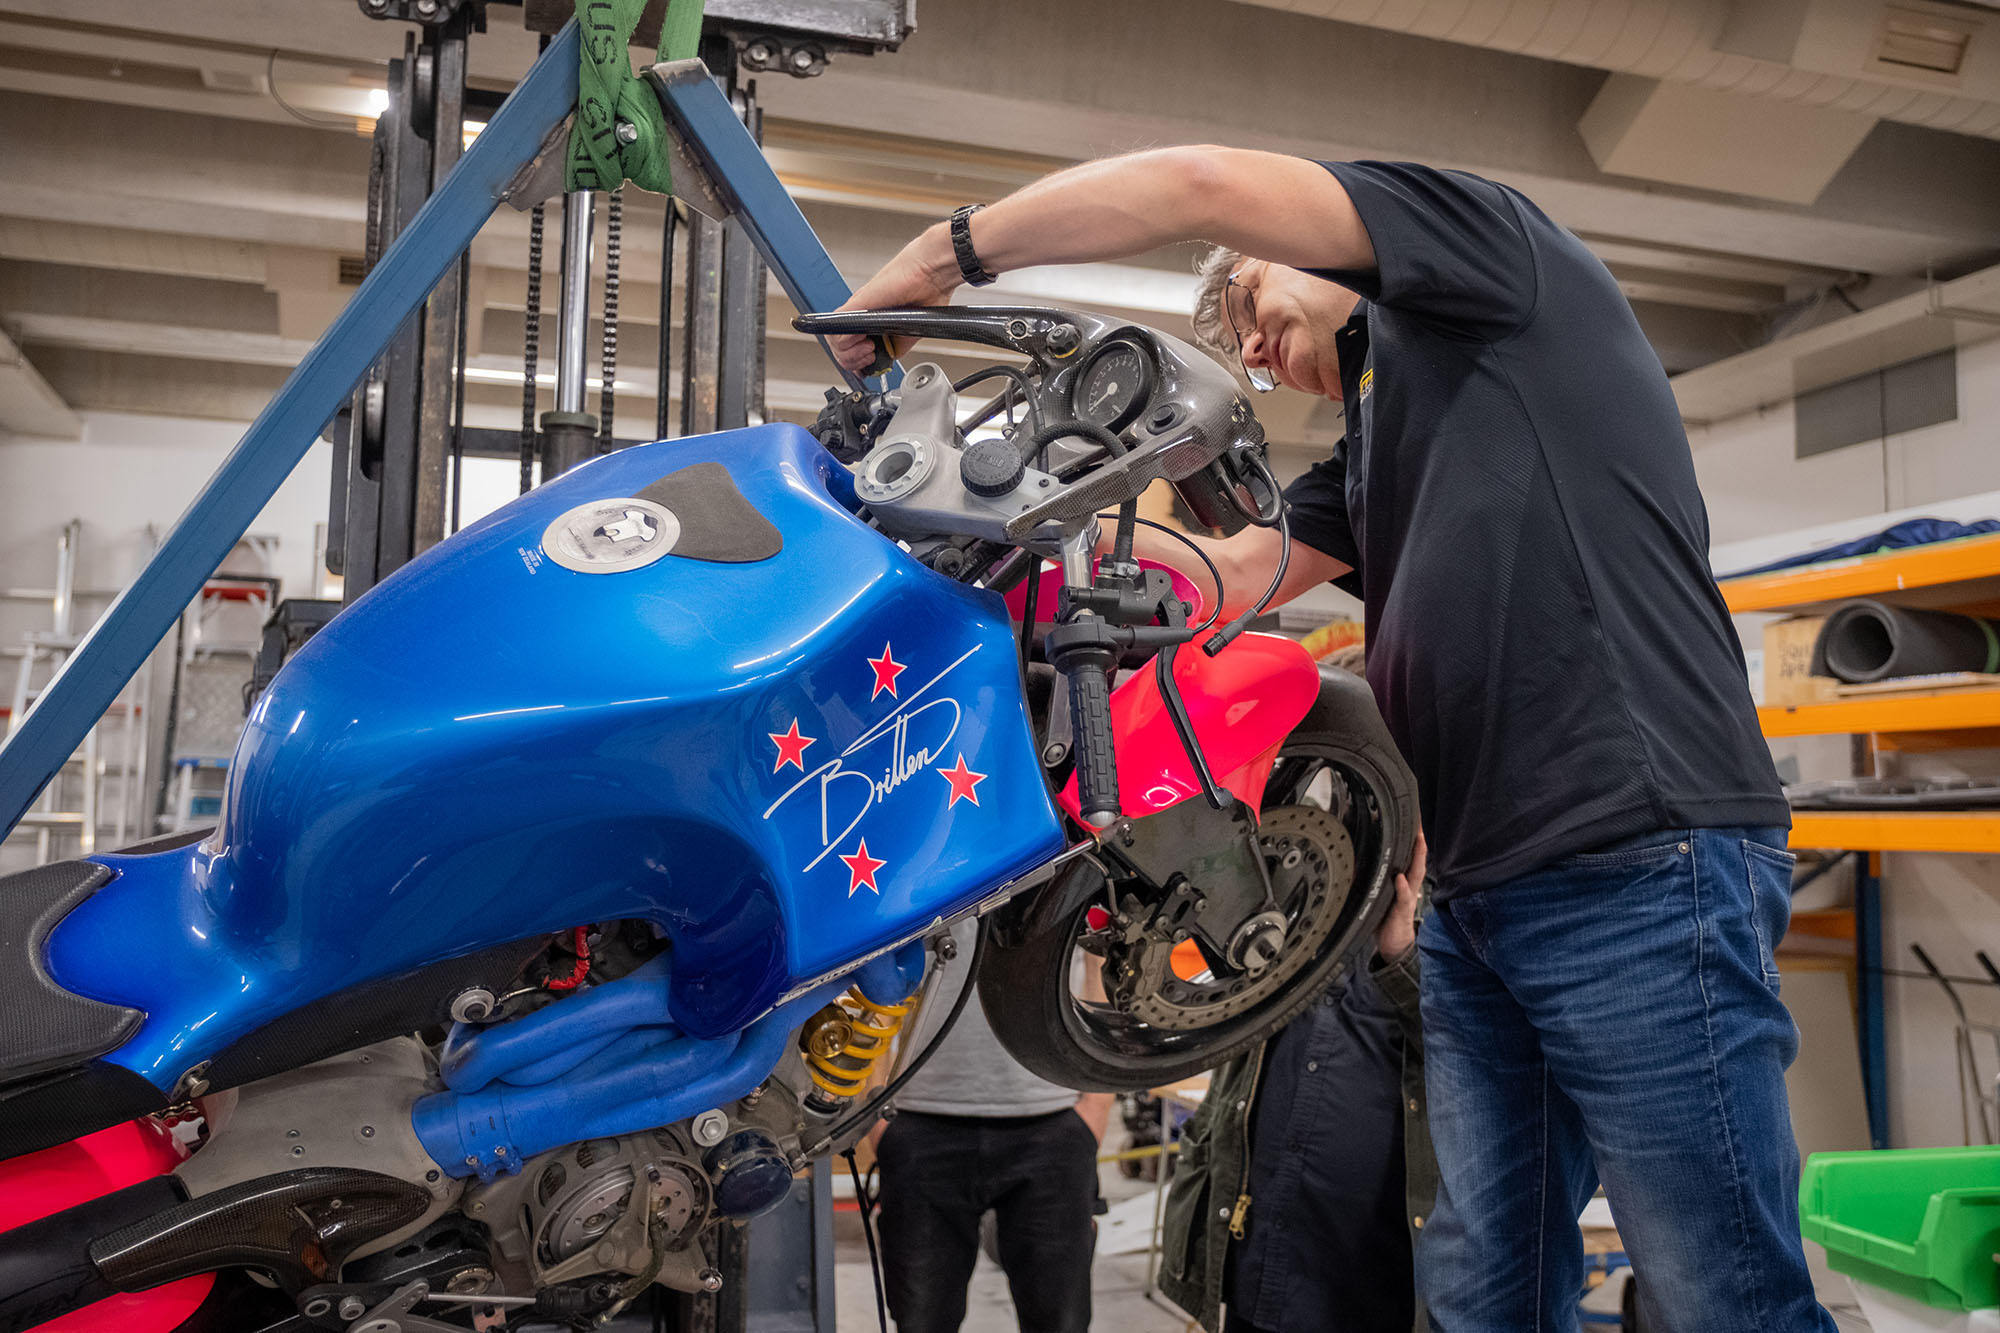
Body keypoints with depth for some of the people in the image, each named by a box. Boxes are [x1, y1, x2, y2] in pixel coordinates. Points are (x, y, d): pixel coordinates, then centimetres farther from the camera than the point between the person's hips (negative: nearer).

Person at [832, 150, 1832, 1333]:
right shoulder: (1371, 457, 27)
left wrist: (946, 251, 0)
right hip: (1479, 891, 9)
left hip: (1638, 866, -8)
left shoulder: (1486, 234, 6)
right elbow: (1229, 577, 17)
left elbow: (1205, 184, -6)